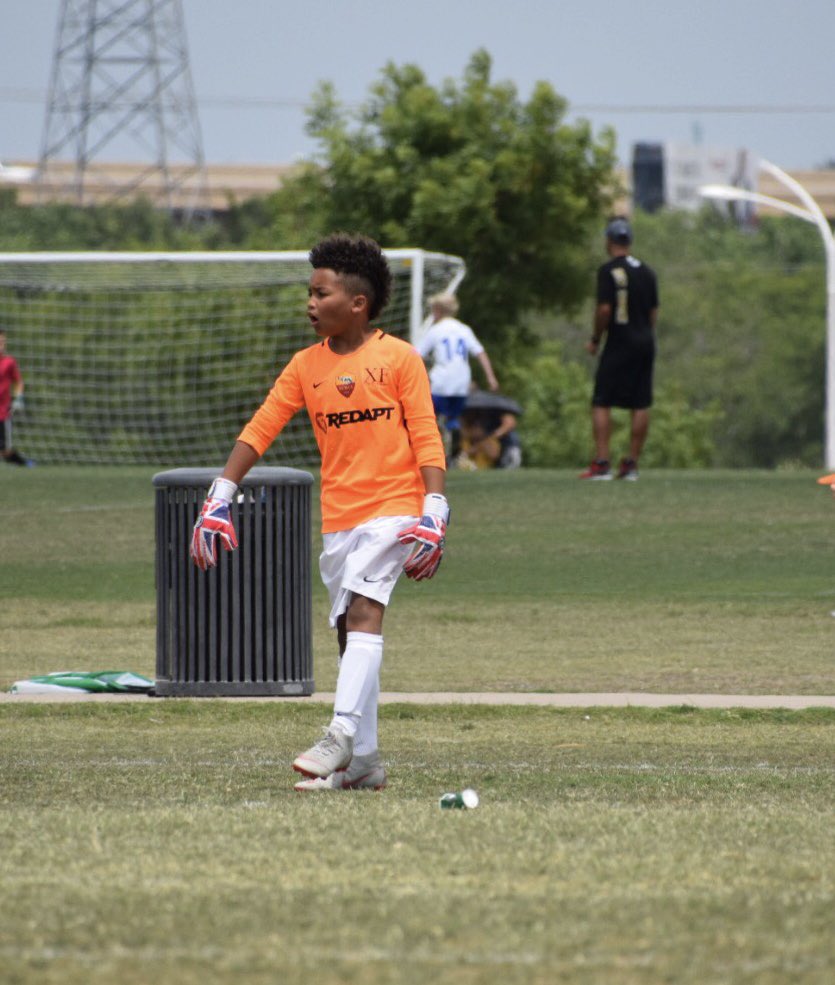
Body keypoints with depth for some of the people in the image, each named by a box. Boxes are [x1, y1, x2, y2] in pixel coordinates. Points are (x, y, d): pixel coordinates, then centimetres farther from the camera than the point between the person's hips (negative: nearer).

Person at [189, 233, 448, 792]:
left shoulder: (399, 359, -5)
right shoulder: (306, 366, 8)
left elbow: (426, 439, -6)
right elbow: (260, 429, 5)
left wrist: (434, 510, -14)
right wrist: (221, 496, -3)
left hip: (392, 508, -6)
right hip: (337, 514, 6)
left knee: (364, 608, -22)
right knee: (349, 628, 7)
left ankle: (343, 734, -31)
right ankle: (363, 762, 13)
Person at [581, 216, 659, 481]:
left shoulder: (609, 270, -9)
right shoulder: (646, 271, 11)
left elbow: (604, 309, -15)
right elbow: (654, 312, 13)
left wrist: (595, 339, -3)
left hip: (619, 343, -6)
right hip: (645, 342, 6)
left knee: (601, 403, -2)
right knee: (640, 405, 6)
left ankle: (601, 462, -9)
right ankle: (631, 464, 8)